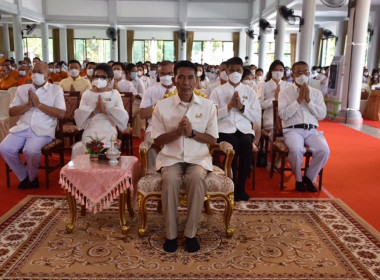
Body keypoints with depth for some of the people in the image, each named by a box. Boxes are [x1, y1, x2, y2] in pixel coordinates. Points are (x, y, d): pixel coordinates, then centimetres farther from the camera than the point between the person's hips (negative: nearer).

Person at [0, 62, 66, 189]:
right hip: (22, 127, 5)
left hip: (42, 129, -4)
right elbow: (11, 112, 10)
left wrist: (39, 104, -10)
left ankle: (32, 177, 2)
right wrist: (28, 105, -7)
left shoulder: (56, 89, 5)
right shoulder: (22, 89, 16)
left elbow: (61, 114, -8)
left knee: (30, 150, -31)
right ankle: (23, 176, 4)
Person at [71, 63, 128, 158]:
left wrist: (106, 109, -13)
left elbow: (123, 117, -1)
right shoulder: (87, 93, 15)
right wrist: (95, 111, -10)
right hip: (90, 133, 2)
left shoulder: (115, 94, 11)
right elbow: (79, 116, 4)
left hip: (108, 133, -2)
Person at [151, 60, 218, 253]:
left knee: (197, 178, -32)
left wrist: (192, 133, -14)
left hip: (198, 157, 0)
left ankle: (191, 233, -15)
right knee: (170, 179, -32)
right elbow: (157, 140, 2)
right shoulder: (162, 106, 1)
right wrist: (178, 131, -16)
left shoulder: (208, 106, 3)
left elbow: (213, 139, 4)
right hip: (171, 157, 0)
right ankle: (171, 234, -15)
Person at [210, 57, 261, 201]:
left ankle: (241, 186, -18)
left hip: (244, 128, 2)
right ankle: (232, 186, -18)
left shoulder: (250, 92, 15)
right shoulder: (218, 91, 10)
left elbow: (257, 118, 8)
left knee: (246, 143, -33)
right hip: (225, 128, -1)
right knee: (233, 143, -34)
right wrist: (229, 105, -9)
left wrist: (242, 107, -6)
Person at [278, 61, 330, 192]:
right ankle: (298, 179, -4)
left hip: (312, 130, 3)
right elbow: (283, 115, -5)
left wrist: (308, 100, -4)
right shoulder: (285, 92, 6)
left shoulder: (317, 93, 15)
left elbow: (322, 115, 6)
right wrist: (299, 100, -7)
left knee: (324, 150, -25)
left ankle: (309, 177, 1)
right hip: (292, 130, -3)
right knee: (296, 150, -34)